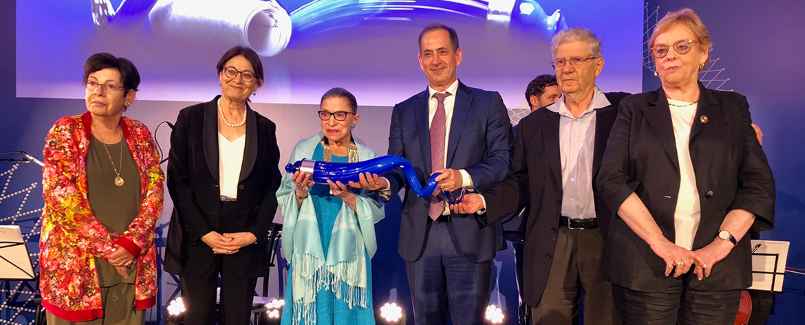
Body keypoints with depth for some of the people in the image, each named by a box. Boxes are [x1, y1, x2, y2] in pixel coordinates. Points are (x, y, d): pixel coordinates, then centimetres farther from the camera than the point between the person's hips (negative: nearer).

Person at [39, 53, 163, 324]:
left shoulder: (140, 135, 5)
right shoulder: (65, 132, -3)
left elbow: (154, 192, 2)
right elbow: (62, 196, -10)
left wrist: (132, 242, -12)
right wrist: (107, 247, -12)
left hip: (132, 263, 2)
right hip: (75, 266, -2)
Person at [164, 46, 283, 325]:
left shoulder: (265, 129, 8)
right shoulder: (191, 118, 2)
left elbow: (272, 187, 8)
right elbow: (177, 179, -2)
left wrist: (254, 233, -5)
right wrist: (204, 232, -9)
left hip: (246, 241, 1)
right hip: (197, 239, -1)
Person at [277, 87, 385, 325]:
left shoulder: (366, 157, 2)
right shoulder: (304, 149, 2)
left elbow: (376, 211, -4)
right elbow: (283, 204, 2)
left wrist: (348, 197, -20)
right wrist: (300, 193, -18)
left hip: (349, 255, 0)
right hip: (310, 251, 0)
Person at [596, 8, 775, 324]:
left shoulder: (732, 107, 12)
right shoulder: (634, 108, 8)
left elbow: (759, 182, 5)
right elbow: (611, 179, -3)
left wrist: (723, 242, -10)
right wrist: (659, 242, -14)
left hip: (718, 266, 1)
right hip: (644, 262, -1)